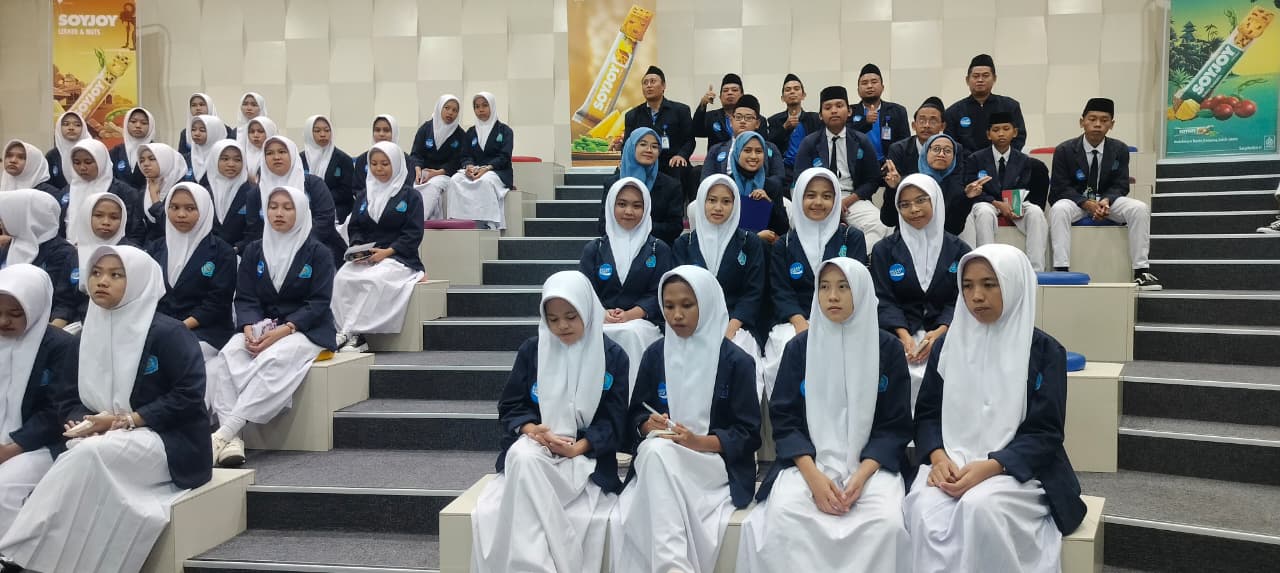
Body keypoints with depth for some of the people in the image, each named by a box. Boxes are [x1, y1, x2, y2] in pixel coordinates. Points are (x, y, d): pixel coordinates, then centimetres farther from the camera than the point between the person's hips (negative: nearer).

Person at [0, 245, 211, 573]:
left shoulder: (168, 333, -8)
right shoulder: (88, 336, 12)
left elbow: (189, 394, -14)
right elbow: (66, 397, 14)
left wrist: (126, 420, -18)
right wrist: (82, 421, -10)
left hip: (168, 443, -5)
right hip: (101, 443, 5)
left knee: (90, 455, -32)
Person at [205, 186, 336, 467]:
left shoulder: (317, 253, 2)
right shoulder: (253, 251, 13)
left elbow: (319, 303, -6)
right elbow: (245, 299, 7)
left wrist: (282, 331, -20)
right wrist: (249, 328, -16)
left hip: (305, 329, -4)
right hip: (260, 325, 4)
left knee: (274, 359, -35)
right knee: (225, 358, -28)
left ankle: (225, 432, -42)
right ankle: (232, 439, -39)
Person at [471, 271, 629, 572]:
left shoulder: (613, 356, 3)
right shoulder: (531, 350, 9)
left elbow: (614, 421, 0)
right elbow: (510, 407, 8)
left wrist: (578, 446, -18)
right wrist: (530, 428, -15)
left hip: (588, 456, -2)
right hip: (534, 445, 2)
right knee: (522, 457, -35)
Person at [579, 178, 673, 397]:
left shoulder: (658, 249, 14)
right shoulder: (594, 249, 17)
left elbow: (658, 294, 2)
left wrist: (631, 314, -17)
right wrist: (602, 314, -18)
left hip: (642, 323, -1)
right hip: (601, 324, 1)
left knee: (632, 333, -36)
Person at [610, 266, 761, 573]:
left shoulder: (736, 361, -3)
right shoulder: (655, 354, 8)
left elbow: (749, 435, -4)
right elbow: (635, 415, 12)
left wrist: (699, 442, -19)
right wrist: (649, 425, -13)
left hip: (717, 463, -3)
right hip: (658, 463, 3)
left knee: (660, 453, -34)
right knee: (655, 448, -34)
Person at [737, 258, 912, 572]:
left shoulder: (888, 349, 2)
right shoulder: (799, 347, 4)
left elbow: (896, 425, 2)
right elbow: (784, 419, 1)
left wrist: (861, 475, -15)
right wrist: (813, 476, -15)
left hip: (871, 463, 0)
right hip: (808, 461, 0)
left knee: (887, 522, -29)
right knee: (782, 516, -28)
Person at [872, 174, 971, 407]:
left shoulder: (959, 250, 11)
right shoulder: (884, 250, 9)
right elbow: (884, 300, 2)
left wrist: (939, 332, -14)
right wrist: (904, 335, -16)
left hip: (944, 333, 1)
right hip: (899, 332, -1)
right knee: (908, 375, -32)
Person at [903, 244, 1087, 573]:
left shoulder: (1045, 351, -1)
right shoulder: (948, 345, 10)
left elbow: (1045, 433, -6)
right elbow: (928, 413, 9)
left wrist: (990, 467, -22)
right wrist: (938, 457, -13)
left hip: (1016, 470, -2)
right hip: (951, 465, 3)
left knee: (980, 507, -35)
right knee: (924, 510, -30)